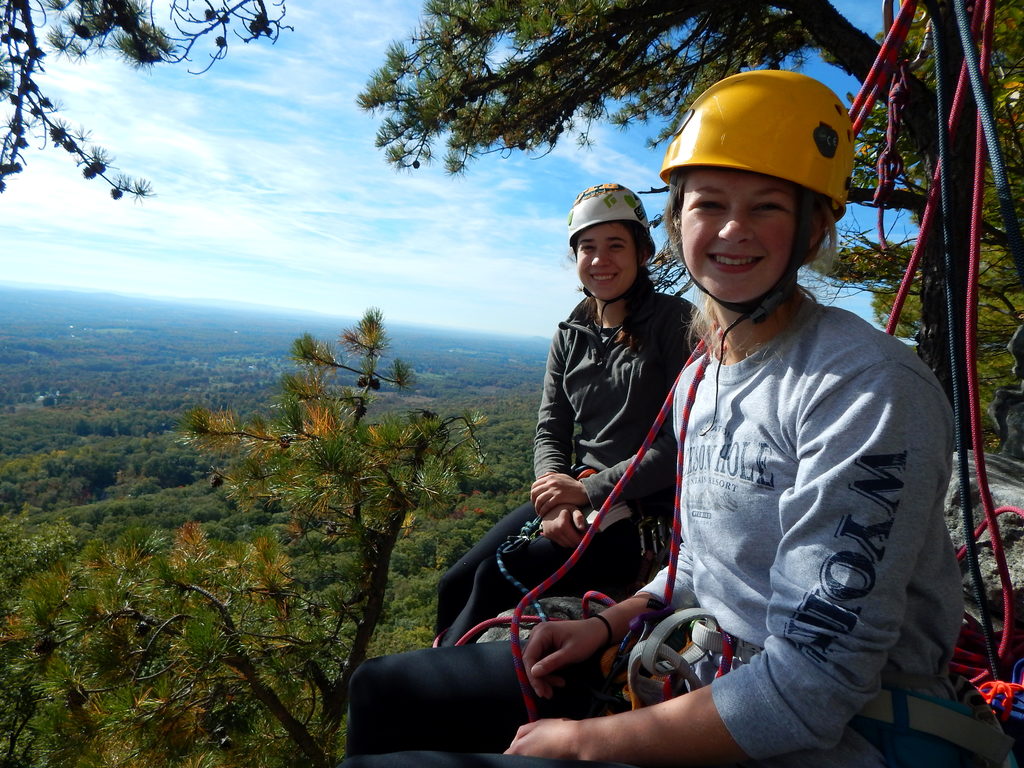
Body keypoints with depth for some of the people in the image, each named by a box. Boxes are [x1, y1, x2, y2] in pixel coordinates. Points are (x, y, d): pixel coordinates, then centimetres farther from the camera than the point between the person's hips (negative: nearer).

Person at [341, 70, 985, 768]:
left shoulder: (869, 386, -21)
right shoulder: (696, 382, 3)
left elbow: (814, 685, -23)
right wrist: (610, 624, 1)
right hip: (702, 676, 7)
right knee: (386, 689, 7)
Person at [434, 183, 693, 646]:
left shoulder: (675, 322, -7)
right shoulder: (571, 335, 10)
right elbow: (550, 431, 8)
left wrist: (591, 489, -17)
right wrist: (560, 496, -11)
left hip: (648, 508, -5)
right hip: (578, 495, 6)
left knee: (499, 578, -20)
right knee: (455, 584, -7)